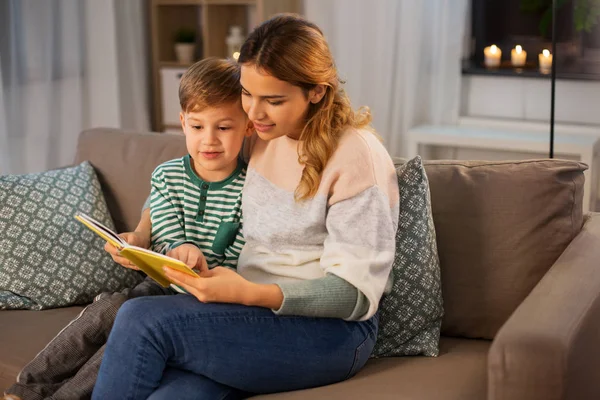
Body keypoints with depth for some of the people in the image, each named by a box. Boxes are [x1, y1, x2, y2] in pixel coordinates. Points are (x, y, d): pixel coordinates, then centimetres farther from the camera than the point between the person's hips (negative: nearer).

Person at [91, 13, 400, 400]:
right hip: (252, 310, 5)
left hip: (329, 329, -5)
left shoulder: (357, 157, -11)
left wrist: (250, 294, -27)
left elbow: (355, 293, -14)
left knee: (141, 320, -24)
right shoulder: (261, 135, 8)